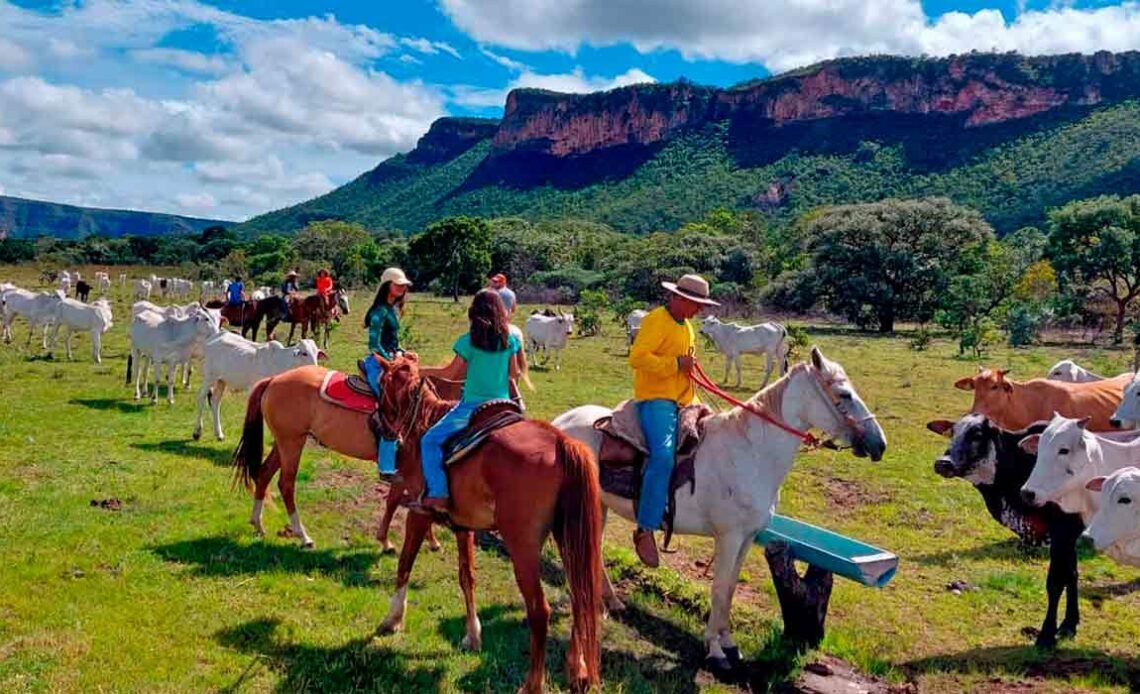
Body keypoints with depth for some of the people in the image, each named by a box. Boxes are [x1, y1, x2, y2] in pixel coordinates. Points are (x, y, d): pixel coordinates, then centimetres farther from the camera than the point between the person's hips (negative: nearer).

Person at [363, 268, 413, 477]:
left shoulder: (393, 309, 13)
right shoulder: (380, 311, -14)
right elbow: (374, 344, -18)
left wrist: (401, 353, 7)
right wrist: (391, 362, -17)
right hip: (378, 364, -10)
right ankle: (387, 467, -6)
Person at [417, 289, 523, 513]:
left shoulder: (469, 341, -9)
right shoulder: (510, 341, 1)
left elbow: (451, 373, -4)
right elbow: (514, 373, 8)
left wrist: (423, 371, 10)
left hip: (472, 407, -5)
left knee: (430, 441, 1)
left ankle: (437, 494, -9)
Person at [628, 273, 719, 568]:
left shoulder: (687, 327, 20)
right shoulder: (656, 321, -9)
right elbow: (637, 357, -20)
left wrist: (694, 400, 21)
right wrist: (676, 363, -19)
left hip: (683, 400, 10)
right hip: (655, 399, -10)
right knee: (663, 456, -27)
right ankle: (645, 531, -23)